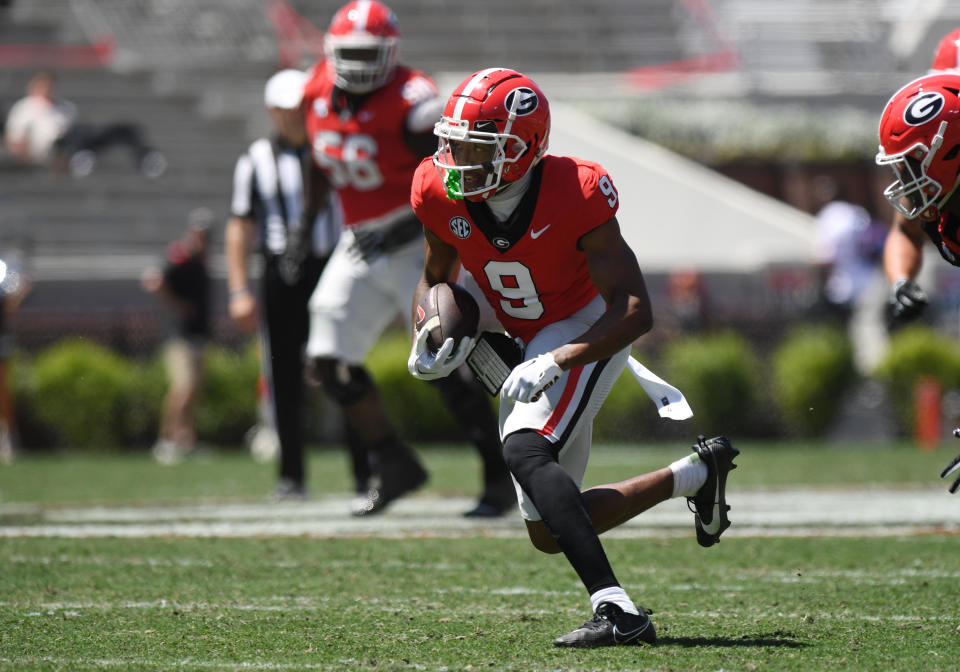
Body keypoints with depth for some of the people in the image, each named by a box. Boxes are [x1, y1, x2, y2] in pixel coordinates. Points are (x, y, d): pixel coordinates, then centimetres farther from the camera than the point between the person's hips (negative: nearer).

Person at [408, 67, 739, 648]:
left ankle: (617, 610, -39)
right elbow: (436, 280, 10)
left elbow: (635, 311, -27)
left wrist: (556, 362, -39)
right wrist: (427, 340, -11)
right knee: (550, 533, 7)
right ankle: (697, 474, 25)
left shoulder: (572, 196, -26)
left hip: (590, 329, -7)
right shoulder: (441, 193, -11)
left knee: (526, 451, -32)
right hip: (534, 346, 7)